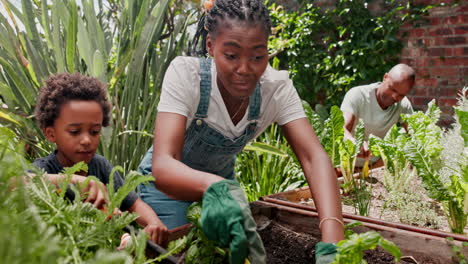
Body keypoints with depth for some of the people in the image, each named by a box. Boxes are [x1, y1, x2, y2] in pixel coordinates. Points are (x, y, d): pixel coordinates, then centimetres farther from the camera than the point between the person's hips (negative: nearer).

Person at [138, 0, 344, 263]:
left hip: (222, 179, 3)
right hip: (170, 181, -2)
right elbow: (162, 164, -41)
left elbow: (314, 157, -33)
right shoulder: (185, 73, -31)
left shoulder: (277, 86, -24)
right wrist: (215, 188, -62)